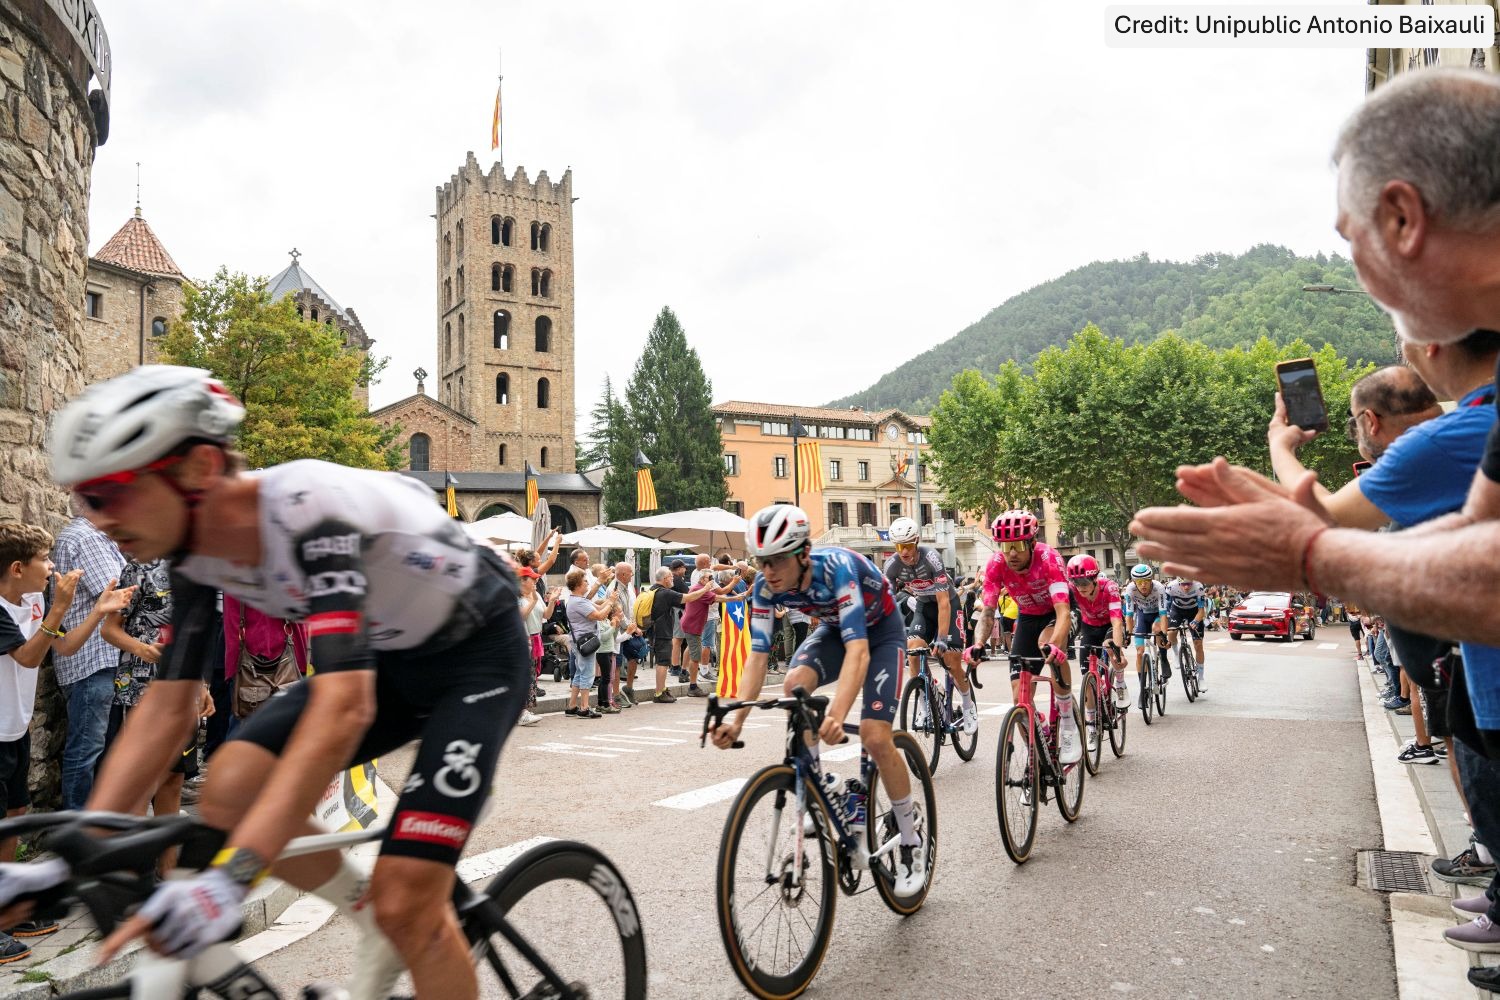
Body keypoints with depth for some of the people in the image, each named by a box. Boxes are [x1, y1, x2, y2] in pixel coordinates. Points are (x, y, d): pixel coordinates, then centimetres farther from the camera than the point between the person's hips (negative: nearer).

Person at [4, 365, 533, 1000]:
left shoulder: (308, 507, -32)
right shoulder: (195, 548, -8)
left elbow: (344, 705, -40)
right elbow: (167, 706, -4)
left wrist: (231, 876, -44)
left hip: (479, 654, -7)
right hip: (387, 656, 7)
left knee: (407, 906, -15)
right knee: (230, 795, -10)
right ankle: (379, 927, 11)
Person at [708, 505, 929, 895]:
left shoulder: (837, 567, -38)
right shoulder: (766, 585, -22)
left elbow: (858, 649, -47)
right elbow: (757, 654, -22)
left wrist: (837, 714, -61)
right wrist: (737, 720, -34)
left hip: (880, 630, -5)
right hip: (833, 629, 5)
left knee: (875, 737, -18)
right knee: (794, 684, -27)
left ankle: (913, 835, 6)